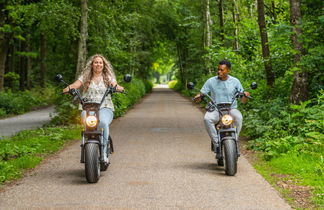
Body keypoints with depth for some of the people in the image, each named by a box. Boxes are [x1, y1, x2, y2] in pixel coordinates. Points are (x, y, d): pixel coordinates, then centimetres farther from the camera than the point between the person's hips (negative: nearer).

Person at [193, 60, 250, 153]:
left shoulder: (235, 81, 3)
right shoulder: (211, 81, 3)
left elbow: (243, 101, 4)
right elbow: (201, 94, 2)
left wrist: (245, 96, -20)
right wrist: (198, 97, -23)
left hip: (231, 109, 0)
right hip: (215, 110, 0)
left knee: (238, 117, -35)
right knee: (207, 118, -33)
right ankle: (217, 143, -24)